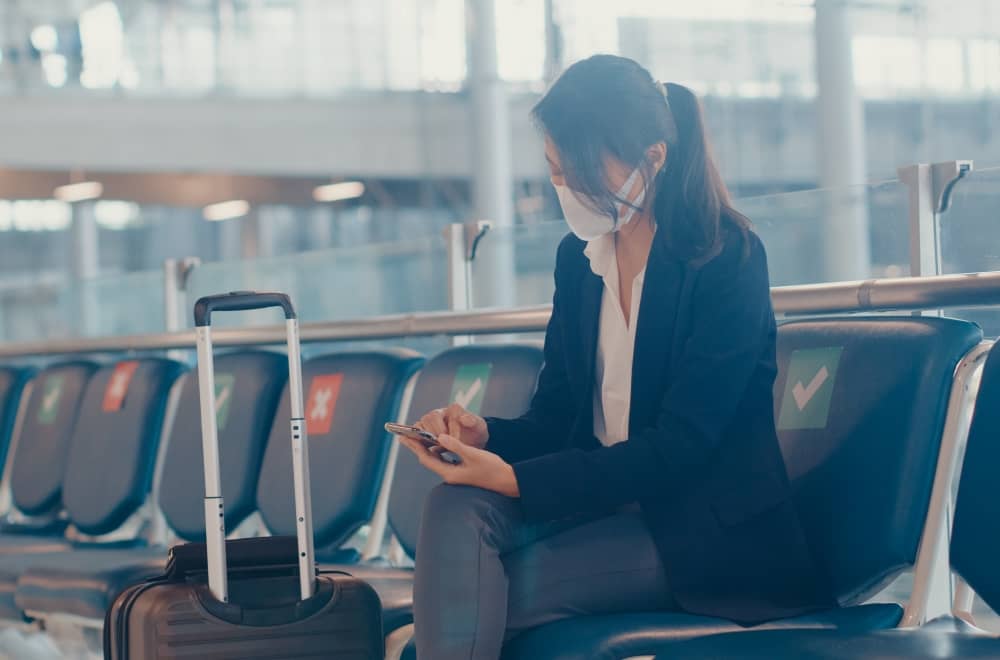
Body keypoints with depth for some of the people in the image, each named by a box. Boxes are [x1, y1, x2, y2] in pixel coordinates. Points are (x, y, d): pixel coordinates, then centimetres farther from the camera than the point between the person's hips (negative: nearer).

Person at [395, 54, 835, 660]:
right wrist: (485, 434, -12)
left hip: (710, 532, -6)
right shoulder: (578, 257, 9)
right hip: (603, 494, 6)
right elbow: (557, 416, 13)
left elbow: (679, 446, -18)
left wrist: (516, 479, -26)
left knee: (482, 597, -27)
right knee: (459, 505, -25)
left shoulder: (730, 260, -12)